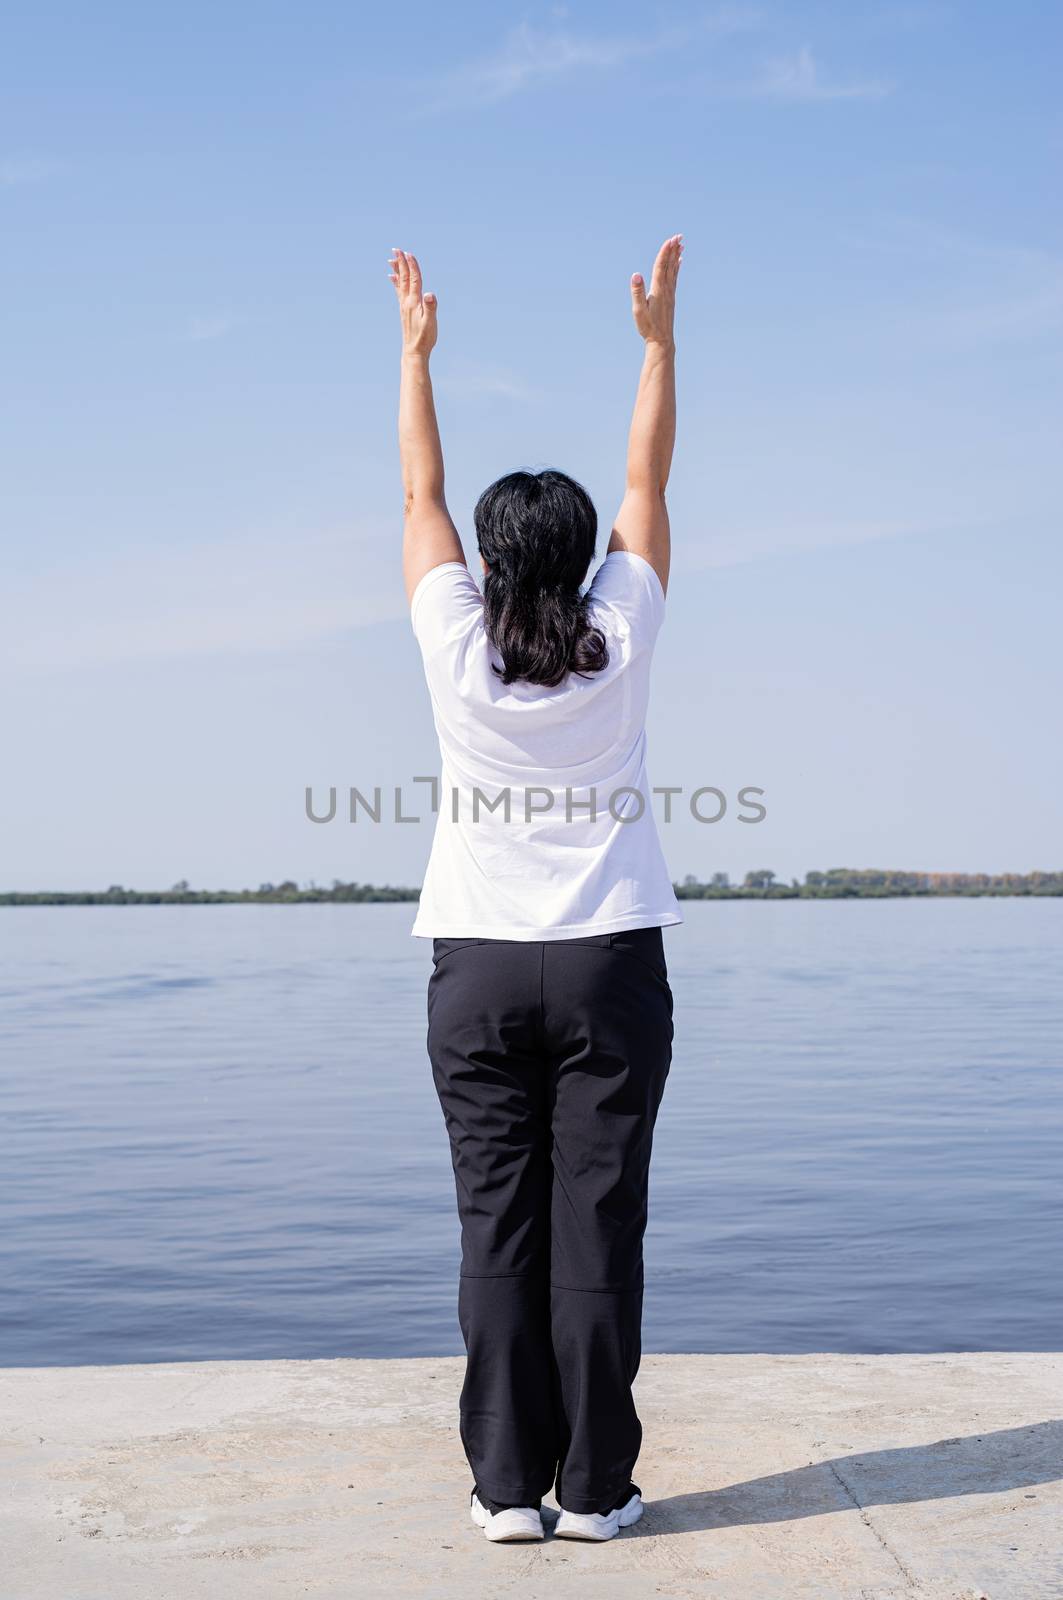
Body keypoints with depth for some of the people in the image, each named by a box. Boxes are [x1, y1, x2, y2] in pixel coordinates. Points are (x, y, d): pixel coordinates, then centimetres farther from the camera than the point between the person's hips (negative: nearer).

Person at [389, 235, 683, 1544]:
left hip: (479, 971, 1)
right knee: (596, 1227, 1)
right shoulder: (619, 645, -4)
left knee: (498, 1228, 3)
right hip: (609, 967, 0)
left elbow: (421, 495, 8)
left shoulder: (457, 651, -4)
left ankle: (506, 1484, 6)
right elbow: (649, 483, 7)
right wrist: (658, 336, 15)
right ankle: (594, 1485, 5)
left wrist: (417, 349, 18)